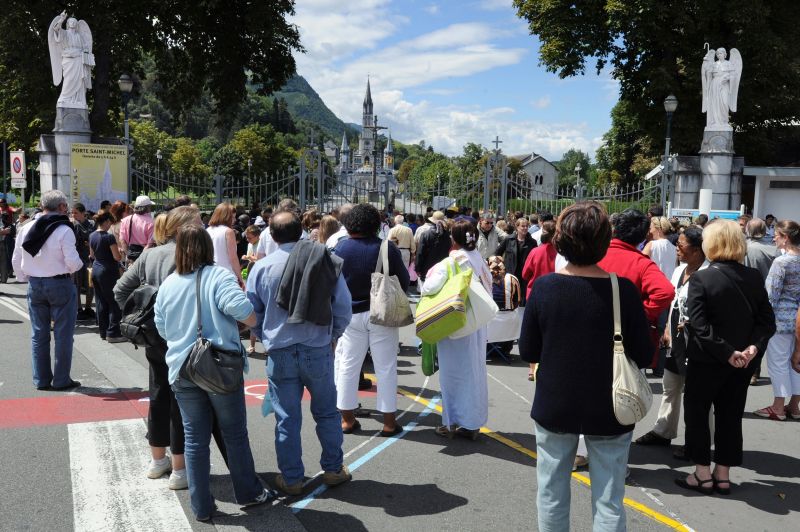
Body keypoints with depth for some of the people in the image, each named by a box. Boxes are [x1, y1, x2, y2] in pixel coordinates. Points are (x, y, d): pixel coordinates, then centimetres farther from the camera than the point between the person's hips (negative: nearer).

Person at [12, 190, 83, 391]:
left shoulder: (26, 229, 3)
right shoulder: (64, 230, -15)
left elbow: (16, 260, 9)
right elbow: (72, 261, -18)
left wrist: (24, 279, 20)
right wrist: (79, 264, 4)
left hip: (34, 284, 5)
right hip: (60, 284, -5)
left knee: (39, 334, 13)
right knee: (63, 334, 4)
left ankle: (41, 380, 19)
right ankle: (61, 380, 8)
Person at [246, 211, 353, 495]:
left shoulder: (262, 267, -6)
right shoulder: (327, 262, -6)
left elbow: (252, 314, 2)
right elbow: (343, 309, -2)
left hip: (280, 353, 0)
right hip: (318, 351, 1)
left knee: (287, 418, 10)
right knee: (327, 412, 17)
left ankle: (291, 478, 19)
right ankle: (333, 469, 27)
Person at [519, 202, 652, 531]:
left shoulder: (544, 287, -11)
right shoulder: (623, 290, -14)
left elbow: (528, 352, -4)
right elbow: (643, 356, -8)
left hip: (554, 407, 1)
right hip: (607, 410, -1)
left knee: (551, 494, 16)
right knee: (608, 503, 9)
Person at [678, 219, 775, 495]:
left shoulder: (701, 279, -16)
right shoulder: (754, 278, 0)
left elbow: (699, 325, -23)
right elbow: (767, 320, -2)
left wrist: (727, 352, -18)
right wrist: (754, 346, -10)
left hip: (707, 360, -5)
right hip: (742, 363, 5)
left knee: (697, 413, 10)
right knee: (730, 416, 14)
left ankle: (703, 474, 14)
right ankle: (723, 475, 22)